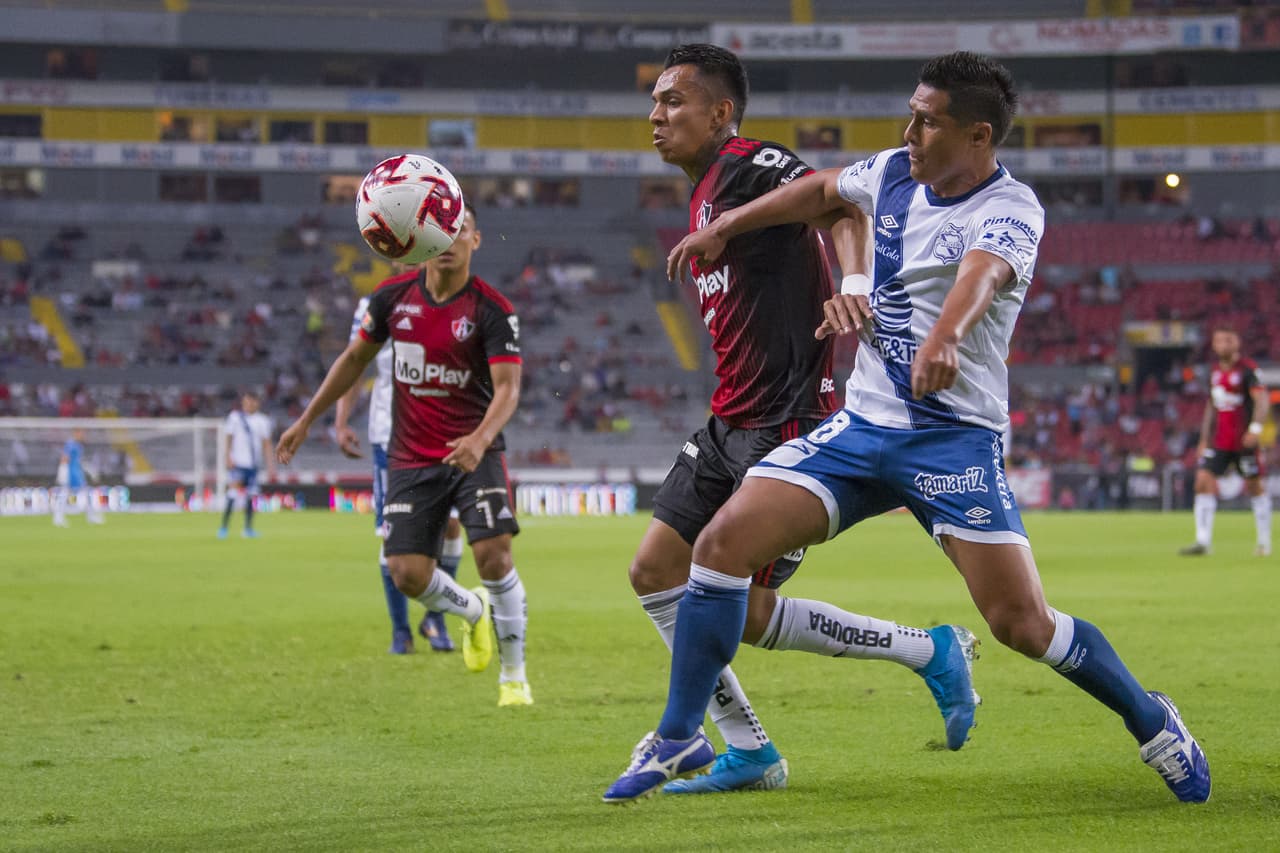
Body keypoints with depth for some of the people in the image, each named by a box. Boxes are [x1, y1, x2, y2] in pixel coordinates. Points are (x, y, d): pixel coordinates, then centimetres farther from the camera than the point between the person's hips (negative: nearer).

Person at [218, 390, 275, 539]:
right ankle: (223, 526, -13)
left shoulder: (263, 421, 9)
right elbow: (229, 439, 4)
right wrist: (228, 458, -6)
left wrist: (270, 465, 3)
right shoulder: (235, 417, 3)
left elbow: (266, 444, 9)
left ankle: (248, 528, 12)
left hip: (254, 464, 3)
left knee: (251, 496, 4)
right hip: (238, 462, -3)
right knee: (233, 493, -15)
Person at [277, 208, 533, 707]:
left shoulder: (492, 309, -11)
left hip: (473, 453, -3)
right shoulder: (394, 297, 0)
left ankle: (514, 677, 4)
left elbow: (507, 387, -19)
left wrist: (480, 439, -38)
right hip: (411, 459, 3)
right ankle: (472, 611, 28)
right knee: (407, 573, -8)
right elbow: (356, 357, 14)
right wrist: (306, 421, 15)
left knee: (494, 556, -18)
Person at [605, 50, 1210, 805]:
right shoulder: (895, 172, 6)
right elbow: (822, 190, 28)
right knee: (725, 543, -10)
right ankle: (679, 737, 4)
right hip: (861, 424, 6)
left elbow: (980, 275, -38)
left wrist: (943, 338, -58)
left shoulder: (1009, 210, -15)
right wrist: (723, 229, 29)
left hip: (955, 437, -6)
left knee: (1021, 622, -12)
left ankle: (1151, 721, 14)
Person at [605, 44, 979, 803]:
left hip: (784, 425, -10)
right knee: (654, 572, 5)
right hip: (732, 423, 10)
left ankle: (931, 652, 7)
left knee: (747, 610, -8)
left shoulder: (748, 166, -11)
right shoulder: (705, 197, 19)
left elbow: (841, 204, -28)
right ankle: (749, 752, 12)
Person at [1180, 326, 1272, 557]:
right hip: (1219, 441, 6)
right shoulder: (1216, 371, 12)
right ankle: (1203, 541, -9)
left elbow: (1262, 399, -17)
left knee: (1255, 486, 5)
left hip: (1244, 440, -6)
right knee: (1203, 481, -8)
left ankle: (1264, 541, 18)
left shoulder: (1247, 369, -9)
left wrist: (1255, 428, -30)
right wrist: (1204, 440, 19)